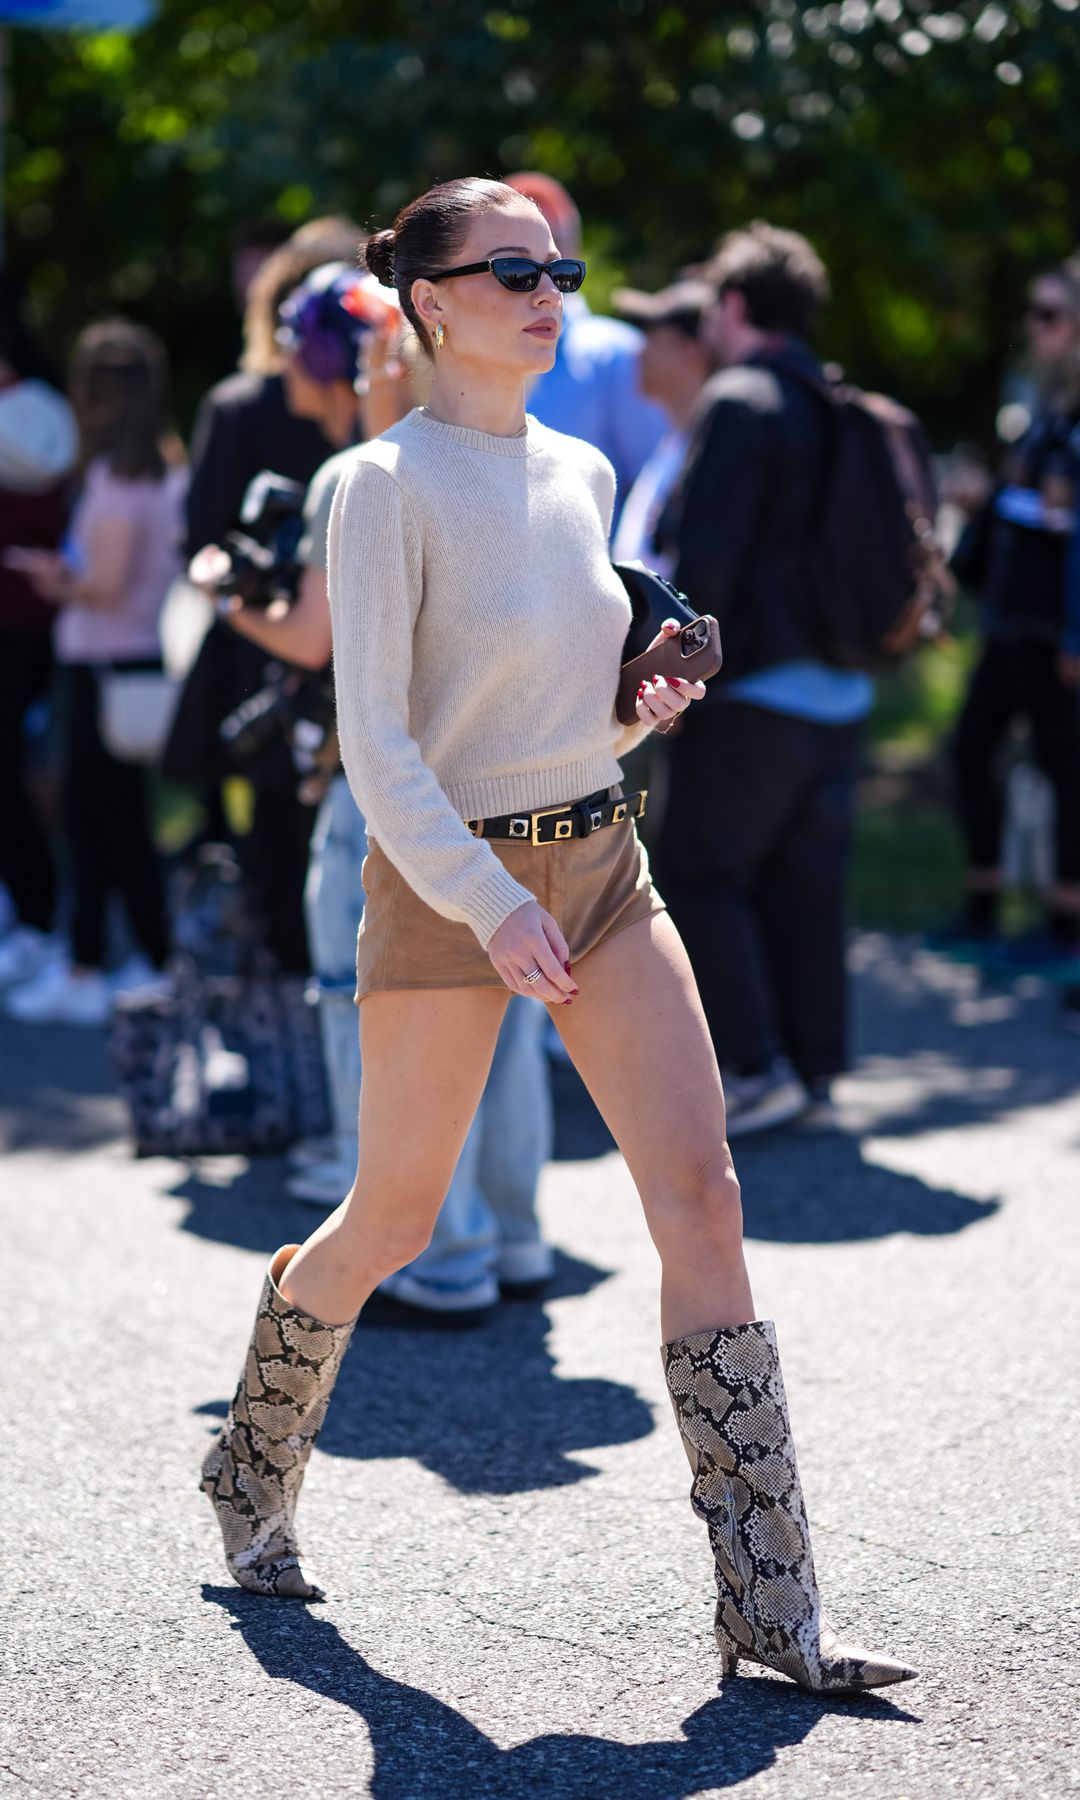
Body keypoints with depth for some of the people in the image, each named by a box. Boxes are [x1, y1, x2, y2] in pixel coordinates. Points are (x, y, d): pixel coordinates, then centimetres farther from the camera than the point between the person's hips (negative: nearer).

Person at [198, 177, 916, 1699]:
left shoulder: (582, 473, 9)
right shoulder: (385, 486, -11)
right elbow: (374, 742, -16)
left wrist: (638, 706, 1)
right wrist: (488, 901, -24)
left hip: (603, 862, 6)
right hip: (446, 884, -6)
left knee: (702, 1194, -6)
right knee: (393, 1221, 7)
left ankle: (771, 1605, -4)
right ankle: (253, 1472, 37)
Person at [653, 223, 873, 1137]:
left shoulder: (741, 402, -13)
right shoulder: (839, 406, 11)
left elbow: (705, 556, -19)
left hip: (757, 689, -8)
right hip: (840, 690, 8)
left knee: (701, 871, 2)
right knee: (807, 882, 12)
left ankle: (756, 1066, -4)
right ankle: (816, 1068, 16)